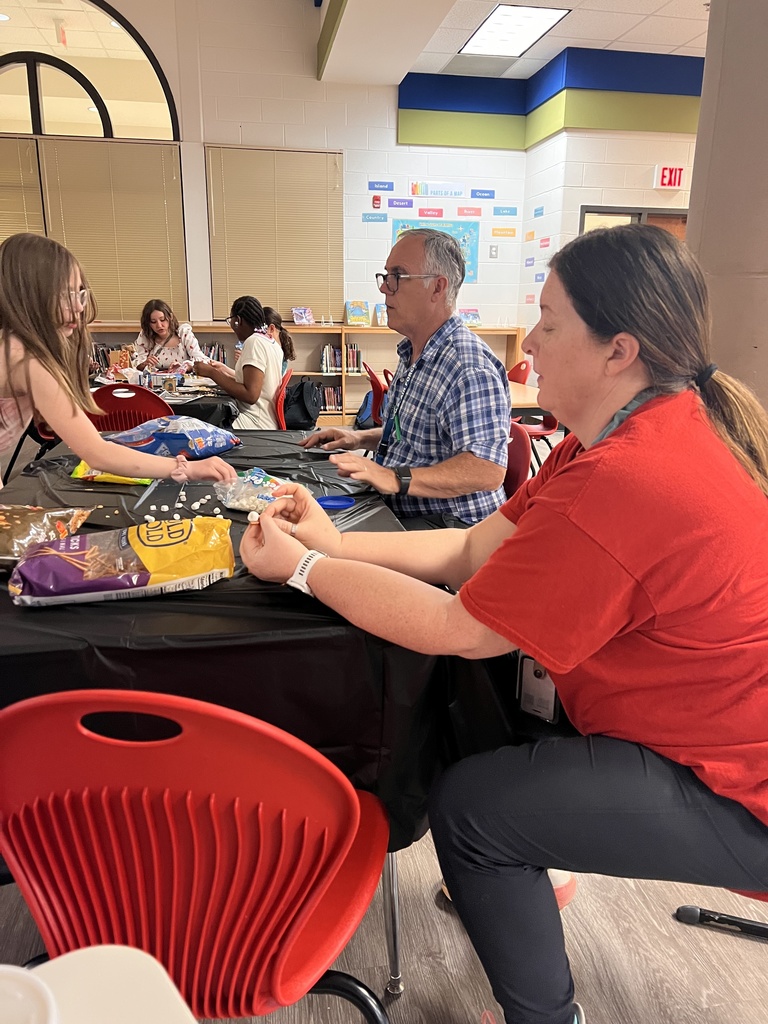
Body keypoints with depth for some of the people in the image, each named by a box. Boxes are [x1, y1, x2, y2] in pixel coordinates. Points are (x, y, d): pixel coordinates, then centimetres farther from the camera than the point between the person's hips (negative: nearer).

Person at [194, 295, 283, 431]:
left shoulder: (254, 341, -14)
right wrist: (224, 369, 31)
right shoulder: (270, 341, 14)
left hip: (256, 426, -10)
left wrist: (212, 373, -13)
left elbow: (250, 395, -22)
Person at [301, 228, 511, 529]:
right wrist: (360, 438, 12)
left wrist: (395, 479, -33)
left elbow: (487, 470, -30)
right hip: (401, 513, 9)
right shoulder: (412, 354, 13)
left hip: (445, 526, -9)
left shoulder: (469, 365, -21)